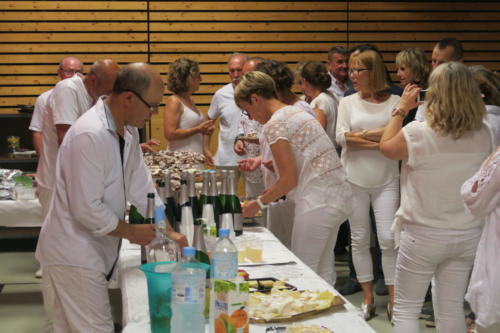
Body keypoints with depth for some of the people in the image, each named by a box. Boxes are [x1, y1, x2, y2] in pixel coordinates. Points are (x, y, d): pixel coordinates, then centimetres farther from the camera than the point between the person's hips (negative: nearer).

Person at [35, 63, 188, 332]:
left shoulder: (127, 130, 5)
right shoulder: (91, 135, -25)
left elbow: (140, 184, 14)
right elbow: (87, 210, -25)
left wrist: (168, 231, 11)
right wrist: (132, 232, -11)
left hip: (92, 253, 9)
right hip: (73, 258, -9)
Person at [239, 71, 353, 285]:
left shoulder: (274, 125, -13)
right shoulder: (296, 112, 15)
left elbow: (289, 179, -14)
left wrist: (259, 203, -2)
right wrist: (274, 192, 19)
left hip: (317, 202, -9)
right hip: (338, 195, 9)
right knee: (323, 272, 16)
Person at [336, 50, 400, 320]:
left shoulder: (394, 102, 0)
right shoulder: (348, 102, 4)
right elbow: (341, 137, -8)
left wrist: (361, 134, -14)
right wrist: (380, 143, -13)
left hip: (387, 180, -2)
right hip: (354, 180, 2)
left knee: (388, 239, -4)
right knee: (359, 239, 6)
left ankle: (393, 299, 8)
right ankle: (368, 296, 18)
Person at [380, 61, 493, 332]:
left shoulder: (417, 133, -20)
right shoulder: (483, 134, -7)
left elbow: (386, 147, 0)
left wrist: (401, 109, 8)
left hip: (423, 236, -4)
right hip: (468, 235, 4)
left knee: (405, 310, 10)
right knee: (452, 309, 15)